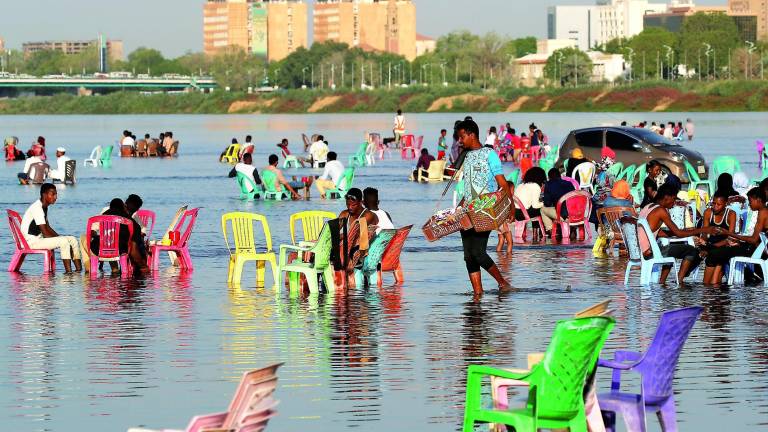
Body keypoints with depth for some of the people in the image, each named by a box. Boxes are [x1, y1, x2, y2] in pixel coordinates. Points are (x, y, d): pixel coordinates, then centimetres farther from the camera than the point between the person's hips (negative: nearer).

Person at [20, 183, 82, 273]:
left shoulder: (44, 207, 12)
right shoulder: (37, 208, -20)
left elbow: (47, 227, 18)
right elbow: (45, 233, -21)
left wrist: (59, 237, 5)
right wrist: (60, 238, -12)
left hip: (40, 238, 10)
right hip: (32, 241, -10)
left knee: (73, 240, 3)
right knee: (64, 242, -26)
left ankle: (79, 268, -3)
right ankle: (68, 271, -26)